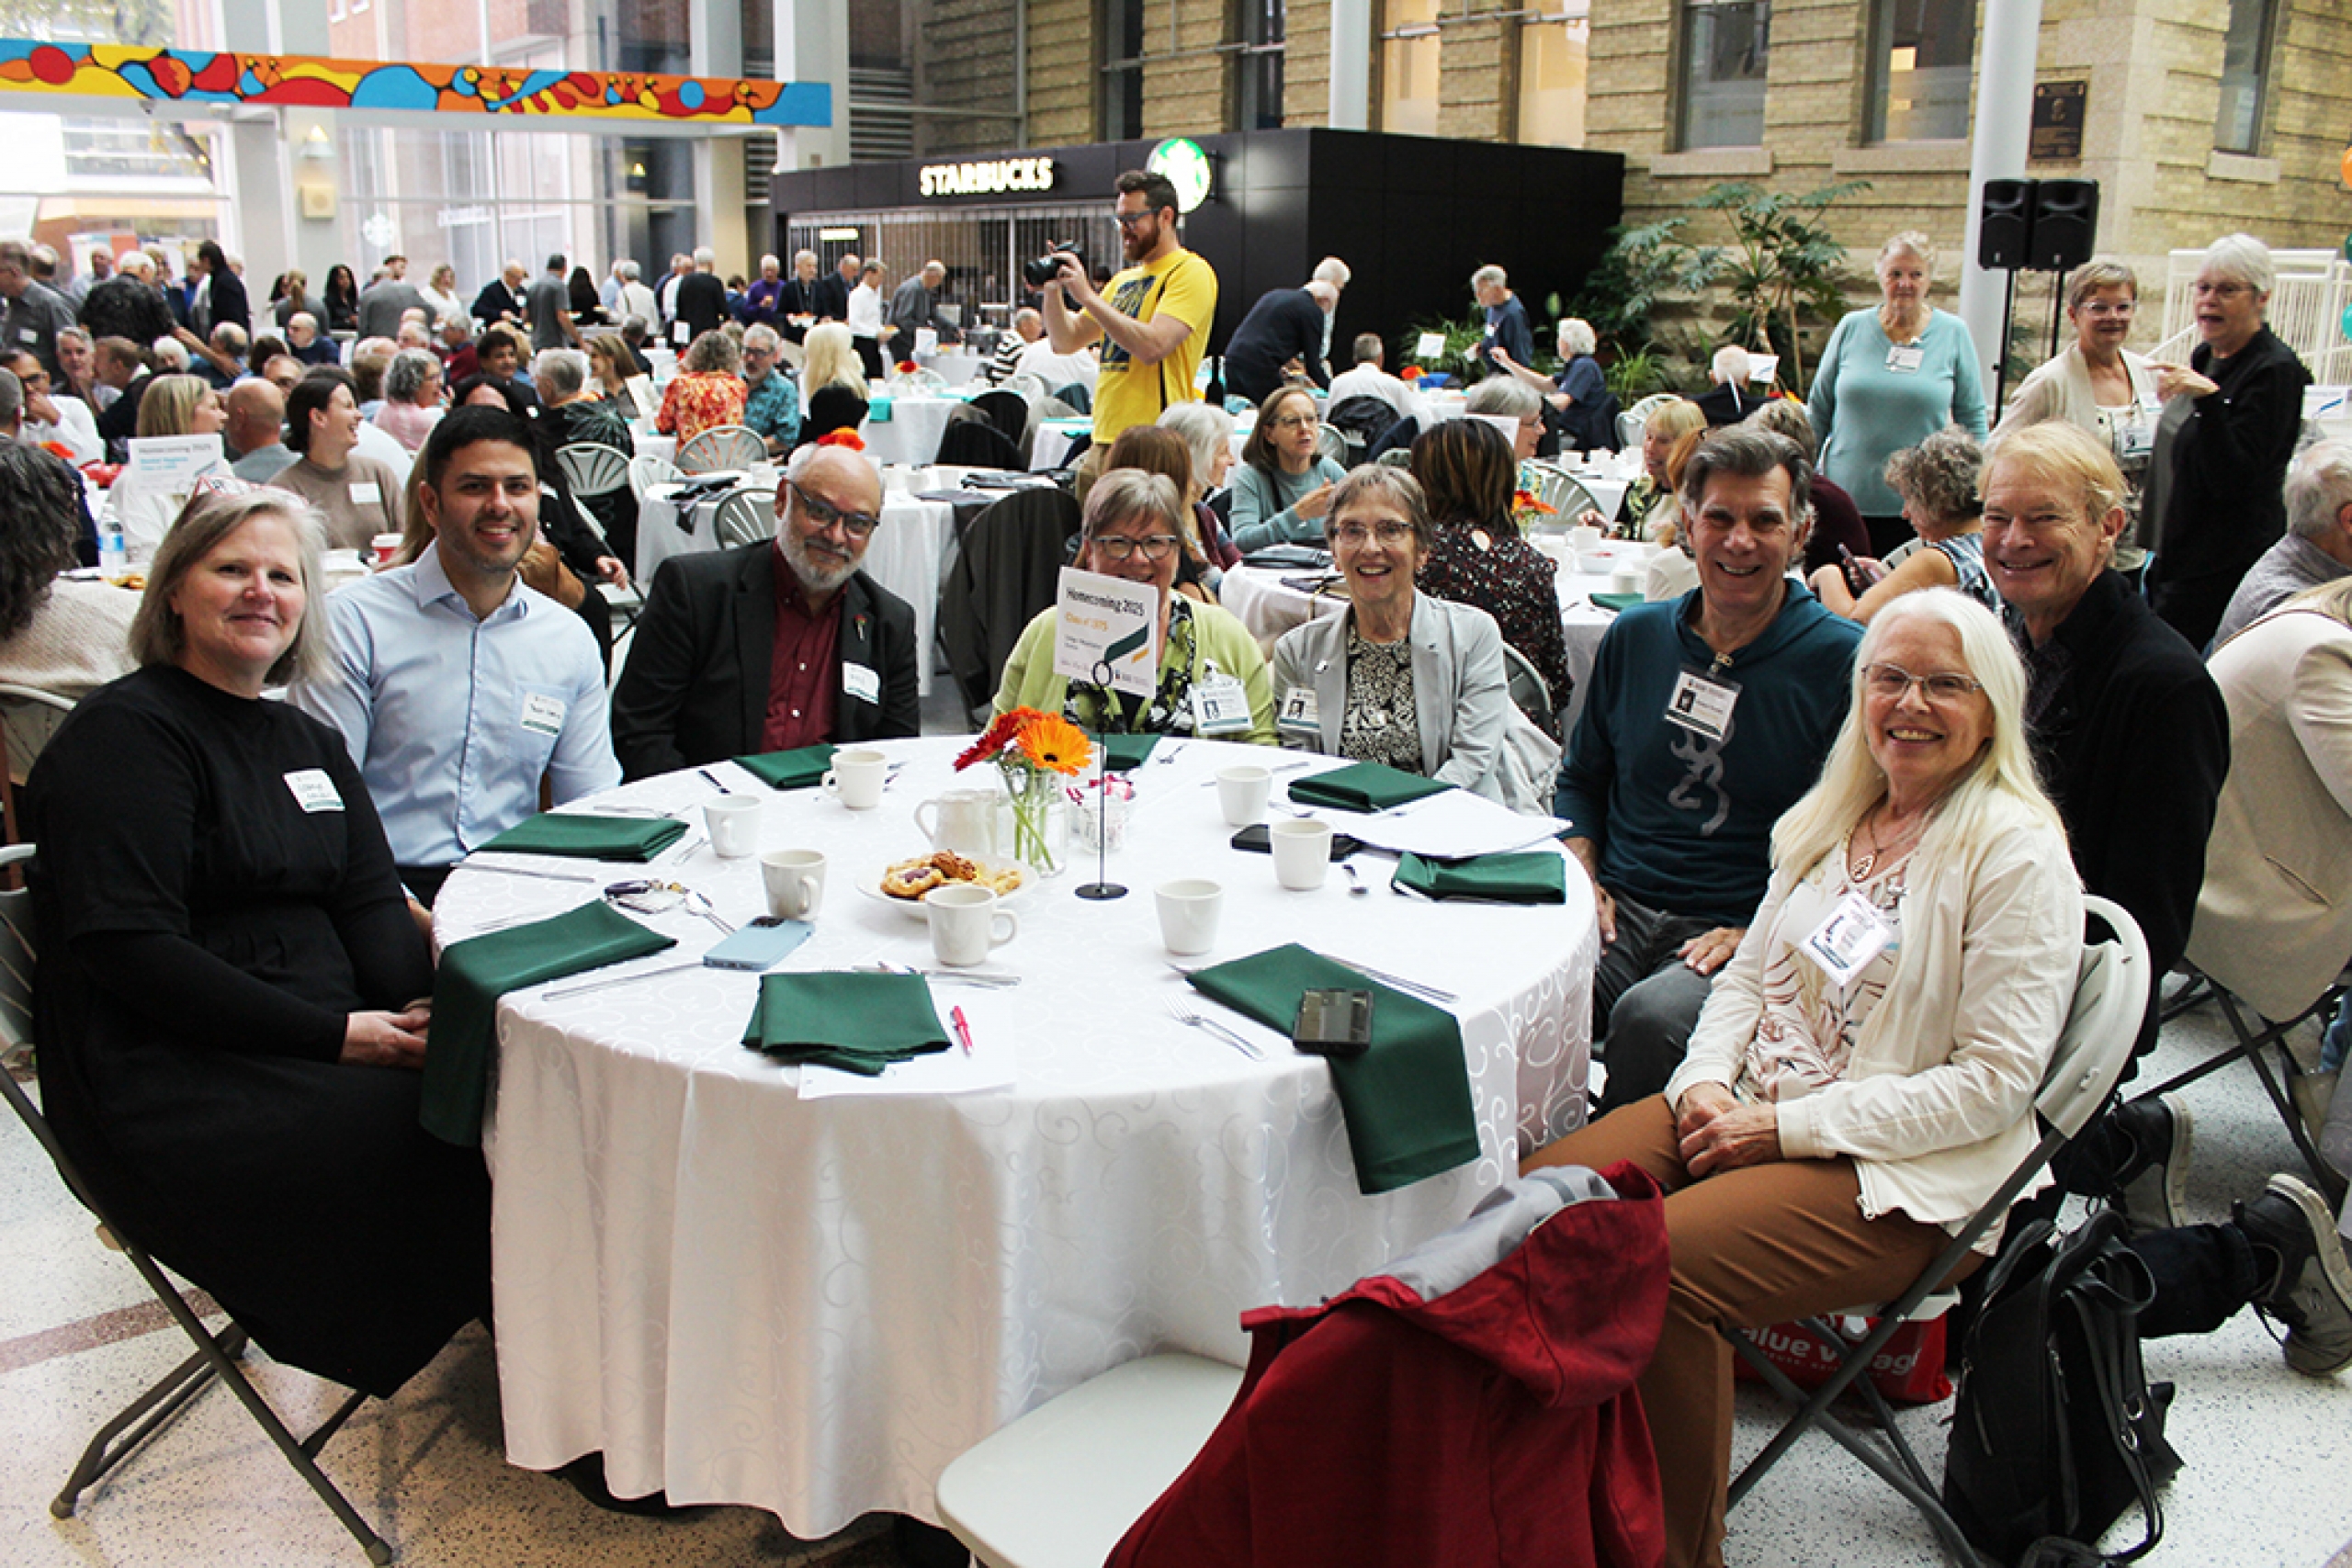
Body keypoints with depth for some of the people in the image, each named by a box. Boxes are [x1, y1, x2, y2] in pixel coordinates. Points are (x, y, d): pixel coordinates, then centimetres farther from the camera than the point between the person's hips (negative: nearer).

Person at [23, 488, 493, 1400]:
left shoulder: (308, 743, 20)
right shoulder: (123, 733, -4)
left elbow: (370, 899, 12)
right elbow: (126, 947, -14)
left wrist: (420, 1005, -11)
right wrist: (333, 1035, -19)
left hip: (333, 1038, 7)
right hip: (175, 1076, -7)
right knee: (441, 1137, -28)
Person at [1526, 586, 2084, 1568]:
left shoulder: (2017, 854, -8)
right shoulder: (1832, 820, 14)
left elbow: (1995, 1082, -14)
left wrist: (1785, 1127, -17)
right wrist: (1705, 1084, -3)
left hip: (1898, 1174, -6)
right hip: (1748, 1114, 7)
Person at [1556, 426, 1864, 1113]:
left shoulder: (1843, 661, -1)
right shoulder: (1636, 637, 13)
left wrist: (1761, 933, -12)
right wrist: (1582, 875, 6)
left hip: (1748, 933, -3)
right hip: (1617, 909, 4)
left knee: (1650, 1020, -35)